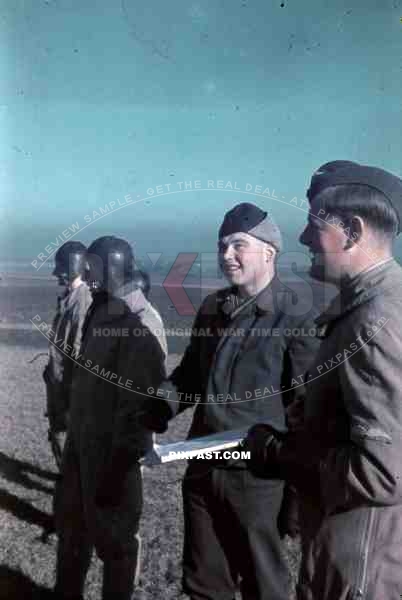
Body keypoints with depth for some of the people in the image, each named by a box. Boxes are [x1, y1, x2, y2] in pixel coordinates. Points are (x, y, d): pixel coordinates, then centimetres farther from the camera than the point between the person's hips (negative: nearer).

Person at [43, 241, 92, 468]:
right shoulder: (69, 295, 6)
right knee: (57, 431, 21)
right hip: (57, 377, 9)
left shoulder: (83, 301, -23)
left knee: (65, 434, 4)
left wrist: (72, 387, -19)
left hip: (68, 380, -9)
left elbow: (80, 350, -23)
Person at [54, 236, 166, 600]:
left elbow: (143, 401, -23)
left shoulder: (140, 324, -21)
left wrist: (120, 463, -20)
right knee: (70, 525, 25)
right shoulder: (100, 310, 6)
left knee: (112, 539, 12)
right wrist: (75, 431, 15)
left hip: (113, 452, -9)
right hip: (81, 441, 9)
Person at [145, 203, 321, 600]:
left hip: (256, 477, -5)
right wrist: (156, 412, 0)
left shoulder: (297, 319, -12)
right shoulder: (212, 308, 5)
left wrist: (297, 496, -13)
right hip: (201, 469, 5)